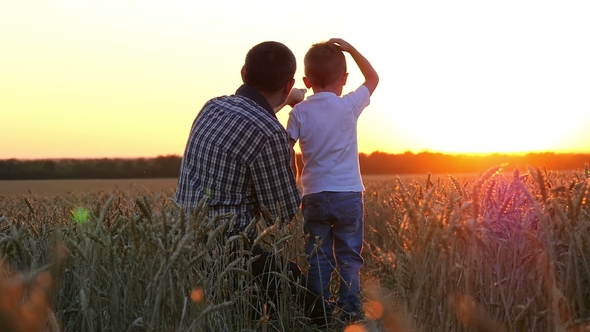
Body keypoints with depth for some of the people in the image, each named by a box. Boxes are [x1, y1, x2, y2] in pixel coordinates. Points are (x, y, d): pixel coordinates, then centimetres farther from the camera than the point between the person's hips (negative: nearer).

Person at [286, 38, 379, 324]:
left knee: (317, 259, 7)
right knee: (349, 258, 7)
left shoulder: (299, 112, -3)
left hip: (314, 196, 1)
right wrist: (350, 49, 14)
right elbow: (373, 78, 12)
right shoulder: (349, 106, -4)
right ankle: (350, 313, 7)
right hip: (349, 195, 0)